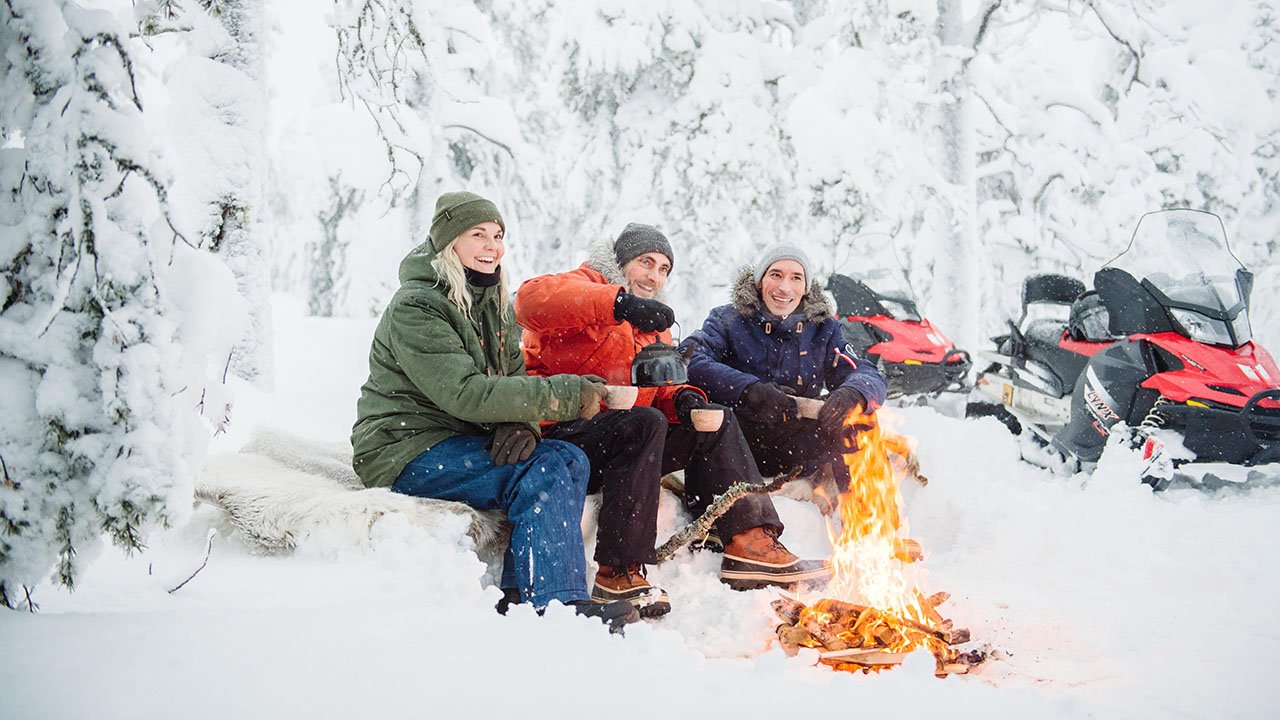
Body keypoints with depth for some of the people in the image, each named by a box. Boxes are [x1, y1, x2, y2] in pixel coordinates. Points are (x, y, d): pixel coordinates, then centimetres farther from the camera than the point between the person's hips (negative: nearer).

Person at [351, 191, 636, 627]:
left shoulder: (493, 305, 14)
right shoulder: (414, 308, -13)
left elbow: (515, 378, 6)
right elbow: (466, 393, -25)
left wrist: (522, 424, -19)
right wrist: (565, 394, -28)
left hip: (465, 442, 8)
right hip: (406, 450, -8)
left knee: (569, 460, -16)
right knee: (544, 471, -25)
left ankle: (522, 596, -20)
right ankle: (558, 605, -25)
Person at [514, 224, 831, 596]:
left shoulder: (655, 326, 25)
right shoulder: (587, 284, -2)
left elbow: (660, 388, 19)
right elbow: (532, 299, -25)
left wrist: (682, 398, -8)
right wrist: (620, 304, -37)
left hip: (621, 442, 8)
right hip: (562, 435, -8)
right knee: (645, 423, -33)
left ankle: (750, 542, -10)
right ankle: (618, 574, -34)